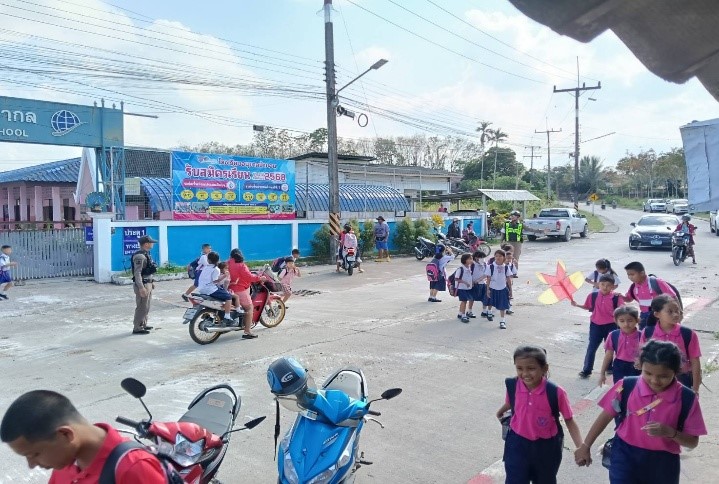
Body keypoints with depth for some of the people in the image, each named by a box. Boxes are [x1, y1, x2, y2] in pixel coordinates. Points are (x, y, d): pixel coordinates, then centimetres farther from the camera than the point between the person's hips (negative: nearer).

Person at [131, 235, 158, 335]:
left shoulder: (146, 254, 13)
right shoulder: (139, 256, -19)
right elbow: (137, 273, -25)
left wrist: (151, 282, 24)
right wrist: (141, 287, -29)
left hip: (147, 284, 10)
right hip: (142, 285, -10)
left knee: (146, 307, 18)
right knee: (142, 307, -6)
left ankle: (143, 325, 28)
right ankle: (137, 328, 0)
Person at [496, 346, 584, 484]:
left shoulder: (556, 392, -24)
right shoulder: (512, 386, -16)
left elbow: (569, 421, -12)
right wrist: (502, 410, 29)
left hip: (547, 447, -1)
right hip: (518, 444, 1)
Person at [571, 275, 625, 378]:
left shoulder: (616, 297, -9)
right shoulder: (592, 296, -3)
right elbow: (588, 307, 9)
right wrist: (577, 305, -2)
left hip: (611, 326, -1)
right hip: (596, 325, 1)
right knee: (591, 347, 2)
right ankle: (586, 370, 7)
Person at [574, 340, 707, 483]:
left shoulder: (686, 399, -12)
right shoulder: (626, 387, -13)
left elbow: (693, 442, -4)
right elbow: (606, 417, 0)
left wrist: (670, 432, -25)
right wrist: (585, 446, 6)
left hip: (663, 463, 1)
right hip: (626, 455, -1)